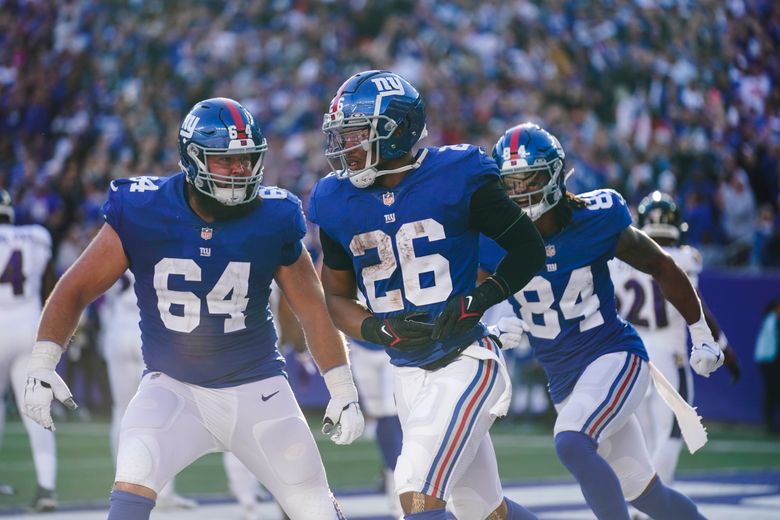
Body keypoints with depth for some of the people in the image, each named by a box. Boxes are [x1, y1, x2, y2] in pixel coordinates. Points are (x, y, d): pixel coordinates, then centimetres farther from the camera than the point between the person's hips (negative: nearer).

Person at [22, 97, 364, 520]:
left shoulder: (271, 219, -10)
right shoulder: (143, 214, -14)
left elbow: (312, 308, 2)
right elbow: (75, 290, -4)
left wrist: (343, 391, 2)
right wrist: (41, 366, -13)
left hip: (256, 390, 1)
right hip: (172, 388, -1)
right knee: (132, 485, -26)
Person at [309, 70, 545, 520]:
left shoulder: (457, 178, -10)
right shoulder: (340, 203, 3)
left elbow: (530, 249, -1)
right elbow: (336, 297, 11)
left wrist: (480, 299, -15)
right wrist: (378, 330, -9)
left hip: (465, 361, -5)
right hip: (408, 375, 5)